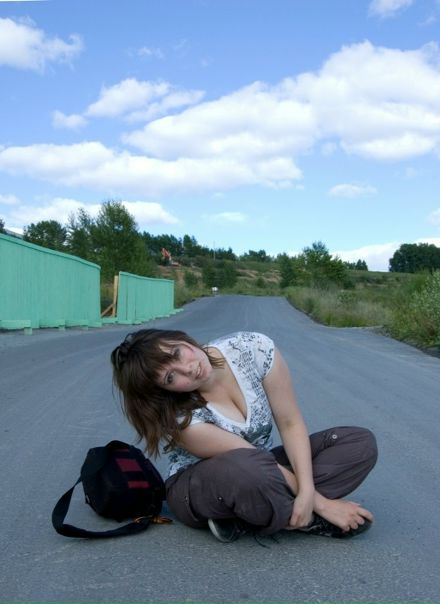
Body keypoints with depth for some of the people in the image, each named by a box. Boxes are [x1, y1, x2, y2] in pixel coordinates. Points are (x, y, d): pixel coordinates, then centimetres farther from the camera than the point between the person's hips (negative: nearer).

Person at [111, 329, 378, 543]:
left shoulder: (253, 348, -21)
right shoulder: (180, 417, -28)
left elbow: (291, 424, -16)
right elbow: (250, 461, -26)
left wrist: (307, 491, -29)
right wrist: (320, 503, -23)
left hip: (266, 472, 6)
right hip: (198, 486, -5)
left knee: (361, 442, -14)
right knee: (250, 471, -42)